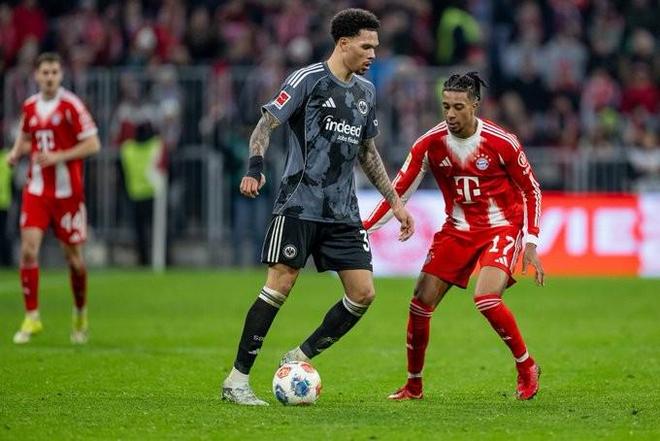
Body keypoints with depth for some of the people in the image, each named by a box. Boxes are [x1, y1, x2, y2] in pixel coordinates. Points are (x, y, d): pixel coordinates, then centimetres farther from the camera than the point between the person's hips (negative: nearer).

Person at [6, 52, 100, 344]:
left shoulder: (71, 105, -9)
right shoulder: (30, 106, 6)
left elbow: (93, 144, -11)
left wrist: (58, 157, -20)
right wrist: (16, 152, 3)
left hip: (67, 191, -3)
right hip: (36, 189, 3)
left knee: (73, 257, 4)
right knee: (28, 249, -11)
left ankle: (80, 314, 27)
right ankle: (31, 317, -4)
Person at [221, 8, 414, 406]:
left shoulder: (365, 92, 15)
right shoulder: (309, 80, -6)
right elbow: (266, 125, -8)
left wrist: (395, 202, 21)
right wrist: (255, 168, -25)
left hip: (343, 211, 7)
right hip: (300, 204, -7)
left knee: (363, 293, -2)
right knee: (279, 286, -12)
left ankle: (300, 358, 12)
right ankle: (237, 380, -5)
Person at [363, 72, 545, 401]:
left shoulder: (501, 143, -17)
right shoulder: (431, 143, -10)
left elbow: (531, 191, -5)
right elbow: (399, 190, -5)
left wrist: (531, 244, -9)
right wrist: (365, 227, -15)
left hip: (502, 228, -4)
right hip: (458, 229, 4)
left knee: (486, 299, -26)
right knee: (421, 301, -5)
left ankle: (526, 368, -2)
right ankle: (413, 384, 14)